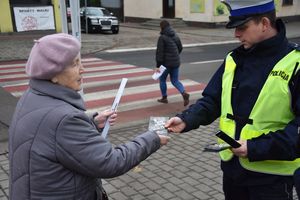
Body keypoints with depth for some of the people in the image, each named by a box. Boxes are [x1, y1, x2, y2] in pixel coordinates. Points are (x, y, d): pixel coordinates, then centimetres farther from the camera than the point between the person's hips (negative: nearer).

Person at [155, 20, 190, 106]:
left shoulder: (162, 38, -14)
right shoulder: (175, 36, 7)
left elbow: (159, 52, -17)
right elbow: (180, 48, 16)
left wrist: (158, 66, -15)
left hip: (166, 63, -6)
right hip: (176, 62, 6)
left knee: (162, 79, 15)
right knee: (175, 80, 13)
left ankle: (164, 98, 24)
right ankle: (184, 93, -11)